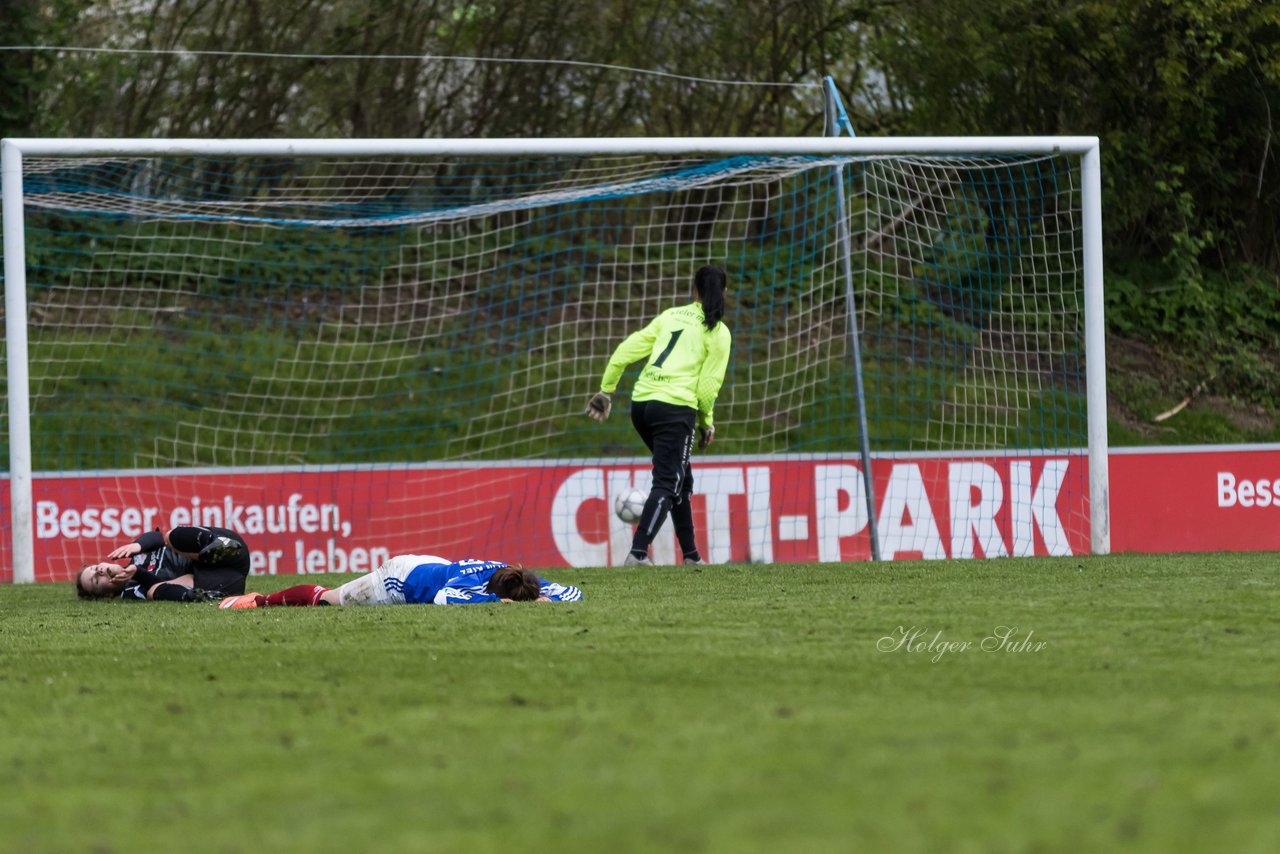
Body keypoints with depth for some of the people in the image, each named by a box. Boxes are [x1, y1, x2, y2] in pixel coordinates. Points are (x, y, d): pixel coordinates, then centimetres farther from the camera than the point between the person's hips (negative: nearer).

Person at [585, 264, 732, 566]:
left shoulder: (671, 316, 15)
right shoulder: (718, 332, 1)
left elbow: (628, 349, 11)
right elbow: (709, 384, -5)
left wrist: (606, 390, 17)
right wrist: (707, 422, 10)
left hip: (641, 403, 6)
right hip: (676, 407, -6)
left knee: (681, 480, 19)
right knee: (667, 483, -6)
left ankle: (691, 555, 23)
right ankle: (637, 554, -21)